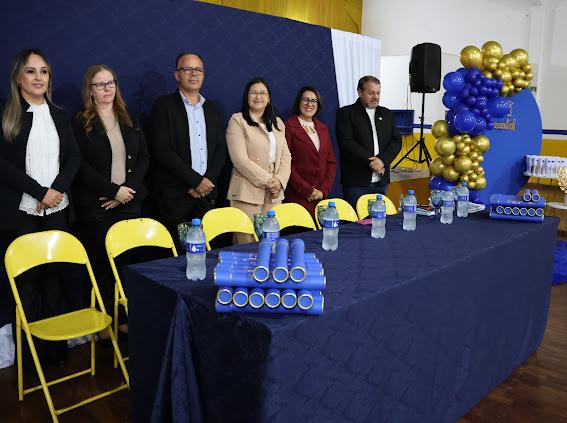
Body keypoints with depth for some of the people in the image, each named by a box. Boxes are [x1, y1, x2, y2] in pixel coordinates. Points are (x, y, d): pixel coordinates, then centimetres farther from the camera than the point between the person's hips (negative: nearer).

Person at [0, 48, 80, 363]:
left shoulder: (59, 115, 14)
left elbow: (74, 157, 8)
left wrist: (57, 189, -7)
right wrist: (39, 192, -12)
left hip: (57, 209, 3)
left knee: (54, 274, 3)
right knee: (27, 278, 1)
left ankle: (55, 344, 12)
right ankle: (28, 348, 12)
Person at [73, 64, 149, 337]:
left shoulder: (129, 120, 14)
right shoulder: (81, 123, 1)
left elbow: (144, 158, 8)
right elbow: (81, 165, -7)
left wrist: (129, 188, -6)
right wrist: (114, 190, -13)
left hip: (129, 201, 4)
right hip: (95, 204, -3)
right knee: (102, 261, 0)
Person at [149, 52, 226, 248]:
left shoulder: (210, 109, 16)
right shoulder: (164, 106, -1)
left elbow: (221, 148, 12)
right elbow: (162, 150, -11)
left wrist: (208, 180, -4)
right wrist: (196, 180, -12)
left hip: (206, 193, 4)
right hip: (175, 195, -4)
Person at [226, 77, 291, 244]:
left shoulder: (277, 123, 17)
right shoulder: (237, 120, -1)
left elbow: (286, 156, 12)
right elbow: (240, 160, -11)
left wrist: (279, 181, -6)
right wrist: (267, 181, -12)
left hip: (275, 194, 5)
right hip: (248, 193, -5)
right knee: (247, 244, -4)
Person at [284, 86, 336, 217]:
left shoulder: (322, 128, 15)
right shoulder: (289, 127, -3)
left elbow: (331, 162, 13)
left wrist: (324, 190, -1)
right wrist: (308, 191, -12)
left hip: (322, 196, 5)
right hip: (297, 197, -5)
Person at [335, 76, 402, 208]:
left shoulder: (387, 114, 16)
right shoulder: (346, 113, 0)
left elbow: (396, 141, 7)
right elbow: (347, 143, -11)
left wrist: (382, 160, -11)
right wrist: (371, 161, -16)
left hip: (381, 182, 5)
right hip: (356, 181, -5)